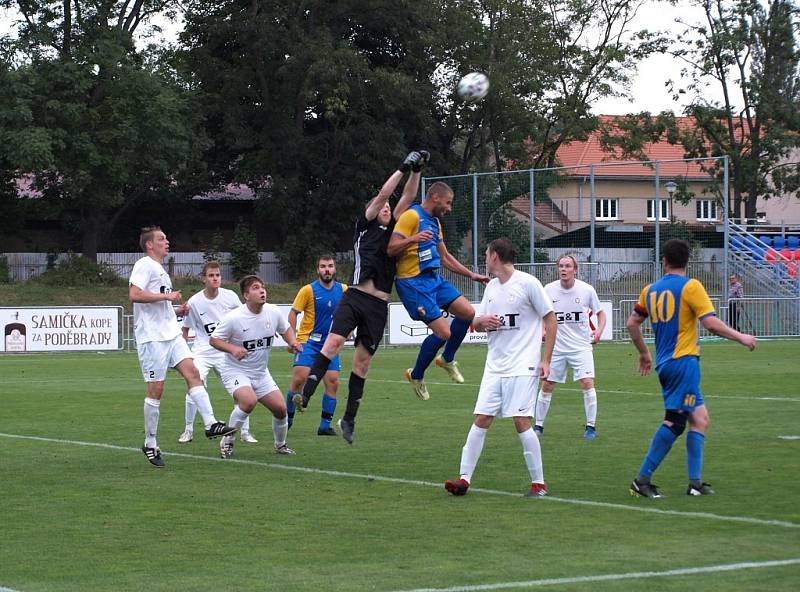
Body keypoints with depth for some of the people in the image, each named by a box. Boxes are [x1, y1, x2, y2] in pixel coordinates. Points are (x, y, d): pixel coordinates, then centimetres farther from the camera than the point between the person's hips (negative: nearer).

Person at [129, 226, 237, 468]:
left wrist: (177, 311, 13)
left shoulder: (160, 270, 22)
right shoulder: (144, 265, -8)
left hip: (171, 334, 9)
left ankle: (210, 424, -14)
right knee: (156, 389, -5)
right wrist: (167, 296, -17)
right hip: (152, 337, -9)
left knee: (192, 373, -7)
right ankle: (150, 445, 4)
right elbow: (134, 294, -23)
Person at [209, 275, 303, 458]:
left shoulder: (273, 312, -5)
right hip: (235, 371, -6)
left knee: (280, 408, 0)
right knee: (249, 401, -31)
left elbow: (286, 329, 14)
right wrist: (232, 349, -28)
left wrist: (292, 343, -6)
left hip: (261, 372, 6)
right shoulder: (234, 318, -20)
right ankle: (227, 441, -12)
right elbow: (214, 339, -11)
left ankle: (280, 445, 28)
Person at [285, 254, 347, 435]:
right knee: (299, 379, -13)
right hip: (308, 341, -3)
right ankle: (288, 418, 5)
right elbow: (293, 313, -2)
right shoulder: (308, 290, -7)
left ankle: (325, 425, 5)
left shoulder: (343, 290, 3)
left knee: (333, 382, -4)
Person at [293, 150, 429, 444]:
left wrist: (416, 171, 8)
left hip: (379, 305, 4)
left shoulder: (393, 230, 21)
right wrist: (404, 168, 3)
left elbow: (407, 198, 17)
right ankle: (306, 394, -29)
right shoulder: (365, 225, 10)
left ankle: (349, 419, 10)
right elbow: (382, 195, 2)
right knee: (333, 341, -23)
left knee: (362, 361, 5)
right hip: (356, 296, -4)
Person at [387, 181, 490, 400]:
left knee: (468, 312, 4)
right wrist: (414, 239, -35)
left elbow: (444, 257, 28)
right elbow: (391, 249, -19)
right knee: (443, 332, -13)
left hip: (433, 278, 9)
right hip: (413, 282, -9)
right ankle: (416, 375, 7)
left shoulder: (435, 222, 17)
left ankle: (447, 359, 23)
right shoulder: (412, 216, -12)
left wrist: (472, 275, 27)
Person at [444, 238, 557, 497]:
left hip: (523, 366, -6)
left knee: (521, 421, -12)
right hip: (495, 366, 6)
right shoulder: (491, 287, 15)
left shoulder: (527, 283, -6)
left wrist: (546, 360, -10)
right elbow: (476, 322, 21)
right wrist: (481, 322, -6)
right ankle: (464, 478, 2)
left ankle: (539, 483, -3)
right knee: (481, 419, 1)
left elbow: (551, 320, -5)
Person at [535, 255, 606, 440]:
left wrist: (599, 330, -11)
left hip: (581, 346, -1)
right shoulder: (549, 290, -5)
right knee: (547, 386, 4)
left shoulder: (587, 290, -7)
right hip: (556, 347, 1)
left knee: (587, 383, -14)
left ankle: (591, 426, -1)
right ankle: (538, 425, 18)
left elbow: (600, 313, 7)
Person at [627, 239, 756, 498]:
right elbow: (711, 323, -15)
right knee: (674, 421, -8)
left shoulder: (650, 290, 11)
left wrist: (644, 353, 29)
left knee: (700, 418, 12)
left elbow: (632, 323, 16)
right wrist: (741, 338, -3)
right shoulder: (691, 286, -8)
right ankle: (642, 480, -11)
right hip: (684, 361, -7)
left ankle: (695, 482, 7)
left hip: (665, 363, 7)